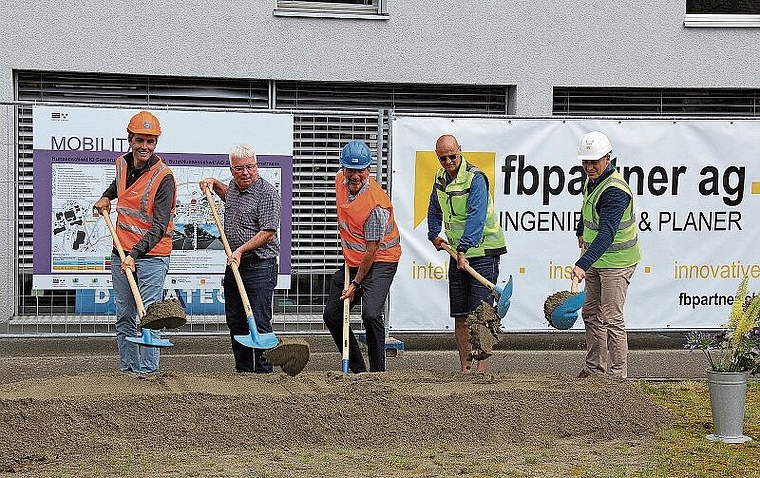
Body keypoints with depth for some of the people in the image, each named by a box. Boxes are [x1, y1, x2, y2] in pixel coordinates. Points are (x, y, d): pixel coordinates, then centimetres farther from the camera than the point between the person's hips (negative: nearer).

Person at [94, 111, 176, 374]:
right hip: (121, 252, 7)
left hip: (151, 254, -7)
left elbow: (159, 227, -21)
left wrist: (135, 254, -30)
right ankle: (127, 369, 17)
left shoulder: (163, 177, -15)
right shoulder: (122, 164, 5)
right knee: (124, 317, 11)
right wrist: (106, 196, 16)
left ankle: (147, 370, -4)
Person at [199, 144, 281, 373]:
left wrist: (242, 249, -25)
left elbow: (268, 233, -18)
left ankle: (263, 371, -4)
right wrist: (213, 183, 24)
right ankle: (243, 370, 18)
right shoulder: (234, 186, 12)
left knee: (259, 323, -9)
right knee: (235, 322, 10)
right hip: (234, 265, 8)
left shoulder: (267, 193, -12)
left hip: (259, 266, -8)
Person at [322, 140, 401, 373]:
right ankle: (358, 370, 20)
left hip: (380, 261, -8)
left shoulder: (376, 204, -26)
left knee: (371, 314, -26)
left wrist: (355, 284, -17)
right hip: (352, 261, 9)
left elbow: (371, 250, -21)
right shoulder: (340, 180, -4)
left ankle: (378, 373, -14)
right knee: (332, 315, 10)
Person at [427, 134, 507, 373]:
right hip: (458, 254, 7)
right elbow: (434, 210, 27)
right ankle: (465, 367, 14)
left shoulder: (475, 178, -16)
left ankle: (481, 368, -8)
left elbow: (476, 218, -25)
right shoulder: (440, 178, 8)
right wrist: (434, 235, 14)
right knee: (460, 316, 7)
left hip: (483, 251, -7)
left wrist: (464, 250, -32)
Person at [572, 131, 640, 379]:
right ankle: (594, 368, 27)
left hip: (616, 261, -10)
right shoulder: (593, 180, 3)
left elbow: (607, 234, -39)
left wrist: (583, 264, -48)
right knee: (591, 313, 16)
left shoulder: (615, 191, -27)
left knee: (611, 318, -9)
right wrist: (581, 232, 37)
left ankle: (618, 375, -3)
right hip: (596, 259, 10)